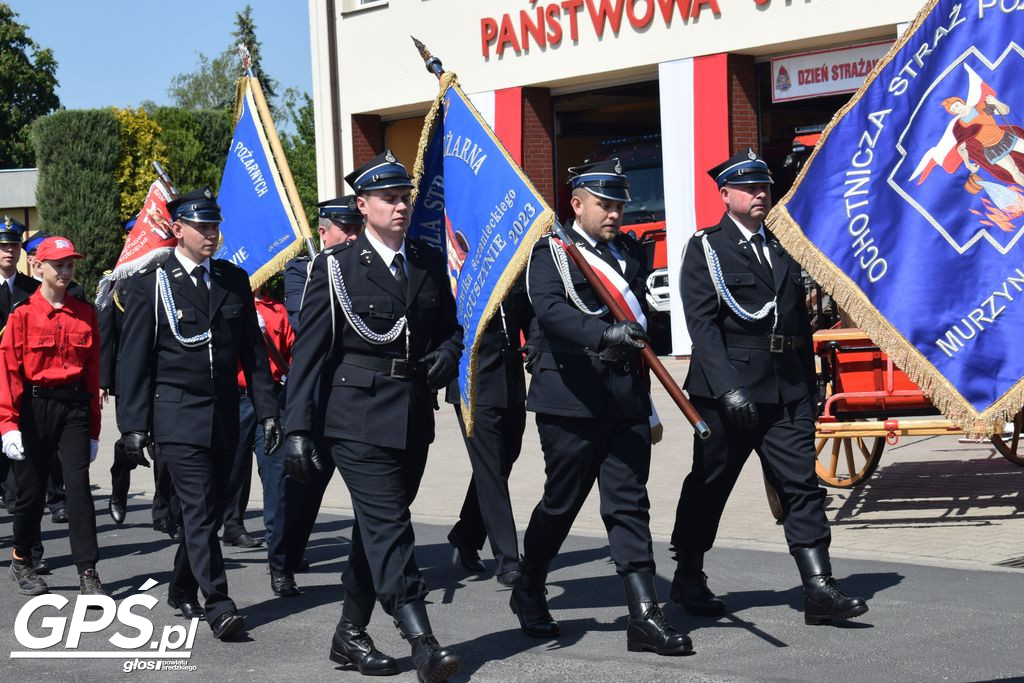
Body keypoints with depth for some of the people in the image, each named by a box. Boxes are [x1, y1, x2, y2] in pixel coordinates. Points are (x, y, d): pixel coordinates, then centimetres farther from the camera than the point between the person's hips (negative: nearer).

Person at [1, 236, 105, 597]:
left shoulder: (85, 313, 6)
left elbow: (92, 371, 9)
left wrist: (93, 428, 9)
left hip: (74, 406, 2)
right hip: (34, 406, -2)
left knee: (78, 485, -7)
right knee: (31, 489, 7)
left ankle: (88, 572, -6)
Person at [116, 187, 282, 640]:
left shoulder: (234, 280, 11)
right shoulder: (150, 284, -2)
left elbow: (253, 351, 13)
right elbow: (134, 360, -2)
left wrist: (267, 410, 6)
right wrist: (134, 424, -8)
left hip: (224, 415, 5)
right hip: (177, 416, -5)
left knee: (208, 509, 10)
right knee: (199, 510, -11)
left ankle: (182, 589, 28)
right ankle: (218, 606, -11)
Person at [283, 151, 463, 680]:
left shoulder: (430, 263, 11)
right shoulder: (335, 266, -3)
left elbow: (449, 327, 22)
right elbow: (309, 351, -5)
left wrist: (446, 354, -3)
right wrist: (298, 428, -11)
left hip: (414, 417, 5)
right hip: (358, 415, -5)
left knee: (377, 526, 13)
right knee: (388, 526, -12)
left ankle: (350, 635, 24)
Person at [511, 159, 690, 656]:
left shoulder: (630, 253, 17)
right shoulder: (551, 251, -2)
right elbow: (551, 309, -21)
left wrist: (647, 405, 25)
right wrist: (603, 334, -37)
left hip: (626, 403, 5)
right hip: (572, 402, -5)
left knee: (629, 505, 0)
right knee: (561, 502, 4)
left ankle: (644, 616, -3)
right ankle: (529, 593, 26)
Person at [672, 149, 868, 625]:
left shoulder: (781, 248, 17)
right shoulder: (706, 248, -2)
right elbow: (702, 324, -12)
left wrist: (809, 386, 14)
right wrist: (727, 387, -21)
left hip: (786, 389, 5)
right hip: (728, 387, -5)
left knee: (802, 484, -2)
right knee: (709, 484, 6)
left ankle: (818, 588, -4)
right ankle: (688, 577, 22)